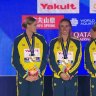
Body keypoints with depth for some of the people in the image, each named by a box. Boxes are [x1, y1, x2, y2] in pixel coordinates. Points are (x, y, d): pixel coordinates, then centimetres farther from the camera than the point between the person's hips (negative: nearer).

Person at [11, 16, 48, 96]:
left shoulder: (41, 39, 4)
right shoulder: (18, 40, -1)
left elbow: (45, 58, 3)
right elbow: (15, 60, -3)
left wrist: (39, 74, -6)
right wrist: (25, 75, -10)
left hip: (38, 77, 2)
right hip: (23, 77, -1)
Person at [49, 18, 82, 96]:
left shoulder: (77, 42, 5)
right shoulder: (53, 42, 5)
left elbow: (78, 61, -1)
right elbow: (51, 61, 0)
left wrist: (69, 74, -12)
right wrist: (60, 73, -13)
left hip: (72, 78, 0)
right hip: (57, 78, 0)